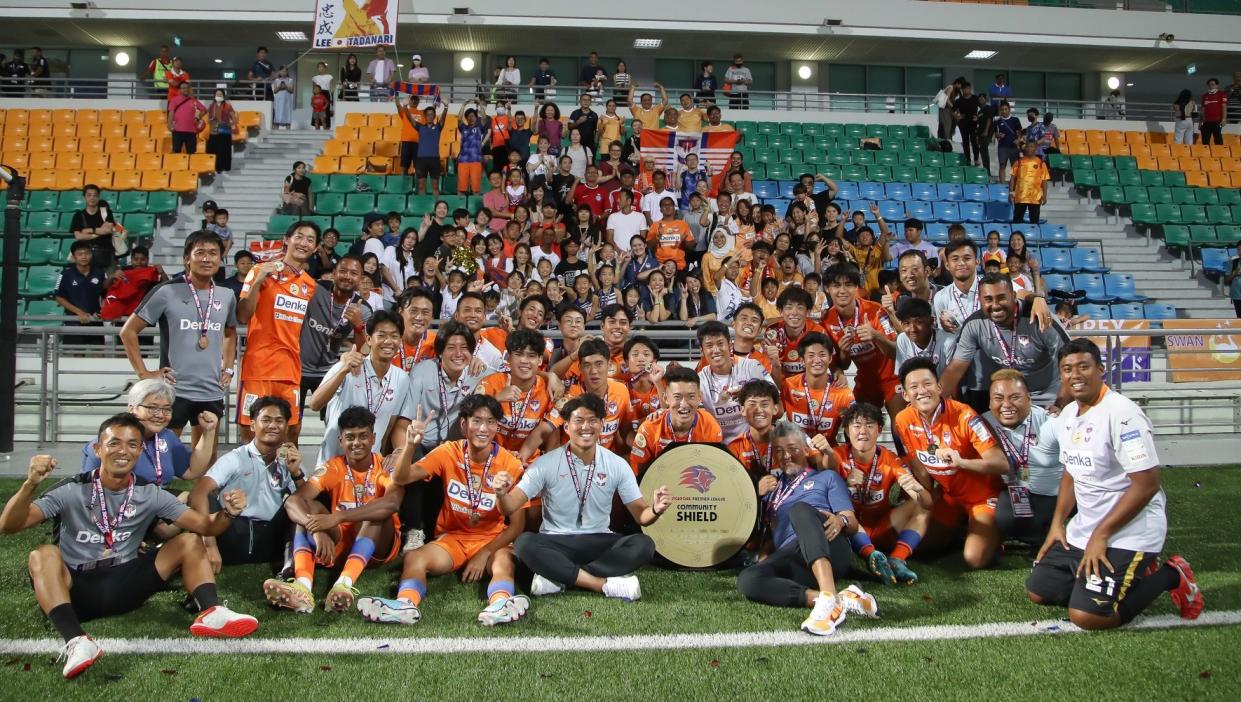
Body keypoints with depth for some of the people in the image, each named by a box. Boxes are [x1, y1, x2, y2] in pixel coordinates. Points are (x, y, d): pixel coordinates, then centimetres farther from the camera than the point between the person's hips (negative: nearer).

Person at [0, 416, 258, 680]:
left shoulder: (151, 495, 2)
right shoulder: (71, 491, -6)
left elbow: (205, 525, 0)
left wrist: (227, 513, -24)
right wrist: (30, 484, -33)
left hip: (124, 586, 3)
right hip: (75, 589, -3)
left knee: (190, 542, -6)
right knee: (43, 554, -31)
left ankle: (211, 613, -30)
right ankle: (76, 641, -48)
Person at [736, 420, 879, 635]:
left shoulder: (826, 477, 23)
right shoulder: (772, 484, 32)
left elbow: (853, 524, 11)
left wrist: (841, 521, -12)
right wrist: (758, 495, 9)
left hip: (830, 551, -2)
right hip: (788, 559, 2)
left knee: (800, 509, -33)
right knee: (747, 579, -31)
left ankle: (828, 598, -50)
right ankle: (841, 599, -40)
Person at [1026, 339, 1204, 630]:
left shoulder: (1122, 414, -20)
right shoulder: (1066, 416, 8)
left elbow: (1148, 484, -22)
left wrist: (1101, 535, -17)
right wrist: (1057, 523, 10)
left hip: (1128, 533, -9)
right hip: (1082, 530, 9)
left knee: (1086, 615, -17)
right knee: (1038, 592, 9)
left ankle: (1171, 576, 6)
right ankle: (1134, 572, 21)